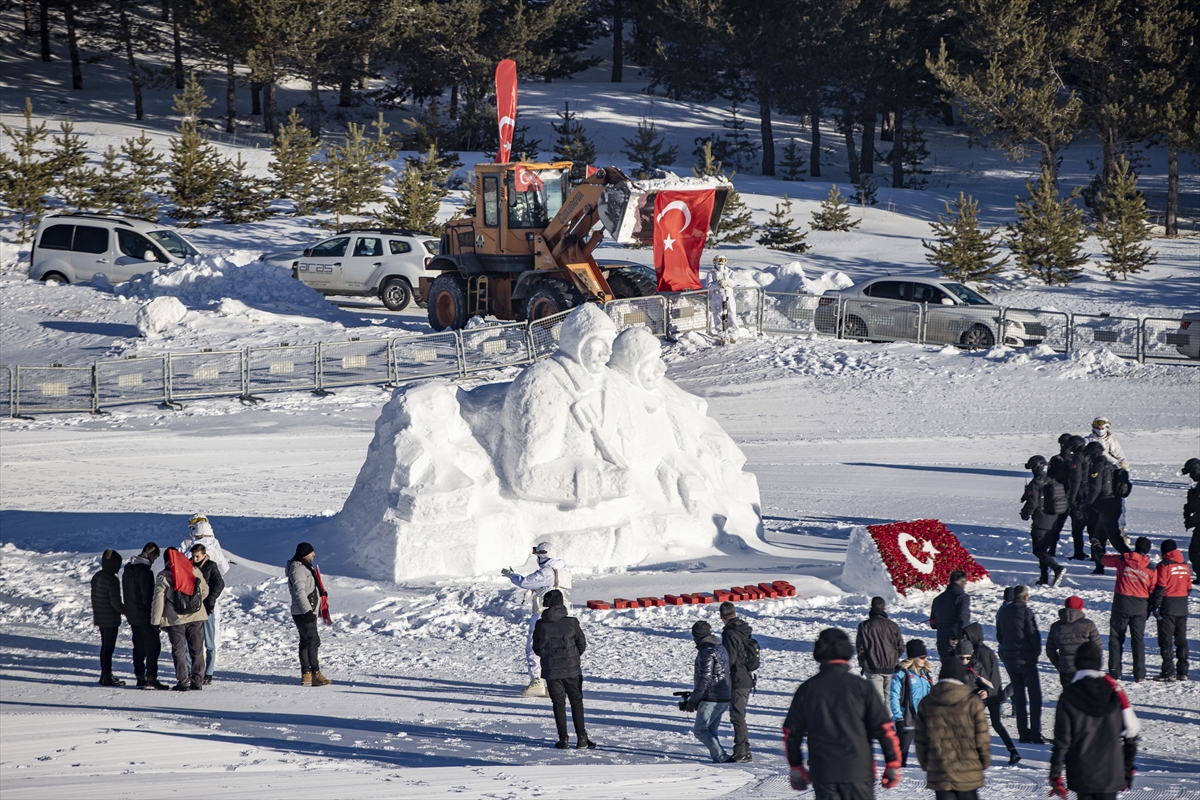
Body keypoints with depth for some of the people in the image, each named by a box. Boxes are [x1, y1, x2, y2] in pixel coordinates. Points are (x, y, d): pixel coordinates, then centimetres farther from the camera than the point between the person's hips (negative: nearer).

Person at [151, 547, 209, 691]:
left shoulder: (163, 576, -5)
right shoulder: (194, 571, 4)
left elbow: (158, 599, -7)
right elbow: (205, 590, 13)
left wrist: (156, 621, -3)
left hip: (175, 620, -3)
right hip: (196, 617, 3)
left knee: (179, 652, 3)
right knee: (197, 650, 10)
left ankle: (183, 682, -2)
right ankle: (197, 681, 10)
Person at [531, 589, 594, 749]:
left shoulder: (540, 626, -5)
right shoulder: (571, 623, -9)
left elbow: (536, 648, 3)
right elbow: (582, 644, -2)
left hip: (550, 671, 1)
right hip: (571, 669, -1)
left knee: (558, 703, 10)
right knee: (576, 702, 9)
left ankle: (563, 739, 6)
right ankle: (581, 738, 5)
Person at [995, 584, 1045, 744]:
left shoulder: (1003, 612, 8)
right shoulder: (1026, 611, -12)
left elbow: (999, 636, 13)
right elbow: (1034, 635, -15)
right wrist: (1037, 651, 1)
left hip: (1009, 659, 6)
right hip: (1027, 659, -6)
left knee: (1018, 696, 12)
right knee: (1035, 695, 0)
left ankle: (1023, 733, 9)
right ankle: (1035, 733, -6)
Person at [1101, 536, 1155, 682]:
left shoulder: (1122, 560, -4)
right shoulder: (1150, 568, -2)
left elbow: (1104, 559, 13)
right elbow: (1153, 590, 2)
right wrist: (1150, 608, 14)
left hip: (1121, 604, -1)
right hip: (1140, 607, 1)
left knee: (1116, 638, 8)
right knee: (1138, 640, 8)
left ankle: (1114, 672, 5)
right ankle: (1139, 674, 6)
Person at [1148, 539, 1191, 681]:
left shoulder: (1164, 565, -11)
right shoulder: (1185, 566, 8)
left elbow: (1160, 588, -14)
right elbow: (1188, 587, 14)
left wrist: (1155, 606, -10)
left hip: (1168, 607, -6)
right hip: (1182, 608, 6)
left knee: (1165, 640, -2)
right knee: (1181, 640, 11)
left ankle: (1168, 671, -7)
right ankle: (1182, 672, 11)